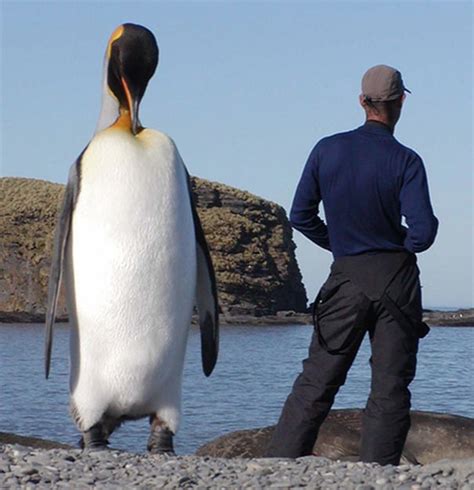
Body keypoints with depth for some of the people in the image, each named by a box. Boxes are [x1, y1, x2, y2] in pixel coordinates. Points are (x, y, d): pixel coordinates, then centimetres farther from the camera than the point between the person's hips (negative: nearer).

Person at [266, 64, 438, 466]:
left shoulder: (327, 150, 1)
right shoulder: (406, 161, -8)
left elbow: (301, 216, 6)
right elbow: (423, 233, -14)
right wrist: (404, 243, 8)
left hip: (347, 280, 2)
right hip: (397, 279, -2)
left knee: (316, 381, 6)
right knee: (390, 388, 2)